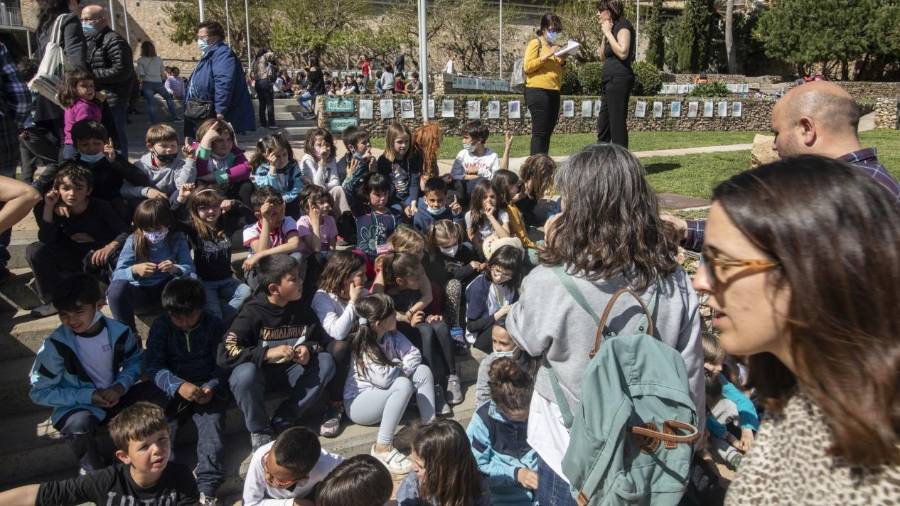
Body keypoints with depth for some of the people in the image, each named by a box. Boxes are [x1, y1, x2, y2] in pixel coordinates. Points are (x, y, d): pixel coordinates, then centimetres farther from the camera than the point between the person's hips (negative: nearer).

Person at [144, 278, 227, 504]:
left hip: (207, 388, -1)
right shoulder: (161, 326, -1)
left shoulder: (214, 325, 0)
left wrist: (212, 387, -18)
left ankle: (207, 487, -34)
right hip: (172, 390, 2)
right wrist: (178, 385, -26)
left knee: (212, 425, -24)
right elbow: (152, 365, -9)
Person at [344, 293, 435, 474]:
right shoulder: (363, 347, -26)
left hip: (382, 394, 8)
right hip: (357, 403, -8)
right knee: (403, 385, -33)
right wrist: (401, 367, -15)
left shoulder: (391, 335, -5)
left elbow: (415, 354, -5)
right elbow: (384, 378, -34)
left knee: (423, 371, -9)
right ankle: (382, 448, -28)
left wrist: (398, 368, -22)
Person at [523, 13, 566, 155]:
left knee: (548, 132, 6)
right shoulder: (535, 43, -1)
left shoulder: (554, 46, 21)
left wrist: (562, 61, 9)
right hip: (537, 92, -8)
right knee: (539, 132, -11)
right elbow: (527, 66, -12)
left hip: (553, 92, 8)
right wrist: (546, 56, -16)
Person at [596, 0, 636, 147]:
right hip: (610, 80, 10)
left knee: (617, 124, -10)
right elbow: (603, 57, 18)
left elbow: (622, 52, -20)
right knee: (602, 124, 12)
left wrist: (608, 32, -12)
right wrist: (604, 35, 7)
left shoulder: (623, 25, -7)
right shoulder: (612, 28, 19)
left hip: (619, 79, -10)